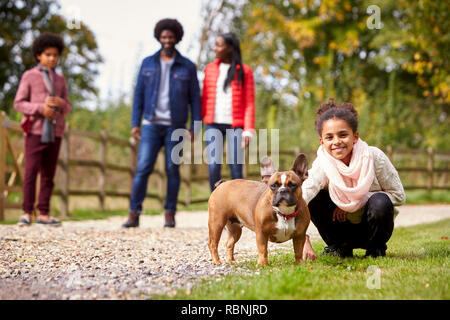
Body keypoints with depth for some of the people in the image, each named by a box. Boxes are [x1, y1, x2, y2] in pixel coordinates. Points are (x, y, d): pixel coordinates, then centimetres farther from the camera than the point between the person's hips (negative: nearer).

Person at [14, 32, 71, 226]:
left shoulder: (60, 80, 14)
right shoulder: (29, 76, 3)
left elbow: (67, 109, 15)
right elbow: (18, 103, -1)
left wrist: (60, 103, -9)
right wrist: (40, 108, -15)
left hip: (55, 132, 4)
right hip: (36, 130, -4)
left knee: (49, 174, 3)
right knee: (31, 171, -8)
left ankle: (43, 214, 7)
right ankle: (27, 212, -2)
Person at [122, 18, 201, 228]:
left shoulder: (187, 67, 3)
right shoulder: (148, 64, 8)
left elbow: (194, 99, 3)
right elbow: (139, 95, 8)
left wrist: (194, 127, -4)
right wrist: (135, 123, 1)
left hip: (175, 126, -1)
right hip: (151, 125, 1)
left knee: (172, 169, 1)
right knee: (143, 168, -7)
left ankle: (170, 214, 10)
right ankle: (134, 214, -4)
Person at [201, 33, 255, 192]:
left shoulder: (245, 71, 1)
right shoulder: (210, 69, 10)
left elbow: (250, 103, -1)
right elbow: (205, 98, 13)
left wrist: (248, 130, -9)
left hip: (235, 126, -2)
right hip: (214, 125, 2)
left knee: (236, 169, -5)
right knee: (213, 167, -8)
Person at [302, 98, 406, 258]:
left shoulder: (374, 157, -20)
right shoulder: (321, 165, -21)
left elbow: (398, 196, -14)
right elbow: (300, 199, -38)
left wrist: (356, 202, -24)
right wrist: (303, 239, -56)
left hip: (371, 226, -1)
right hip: (344, 226, 1)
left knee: (380, 202, -33)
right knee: (314, 199, -23)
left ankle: (376, 248, -4)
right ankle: (339, 247, 0)